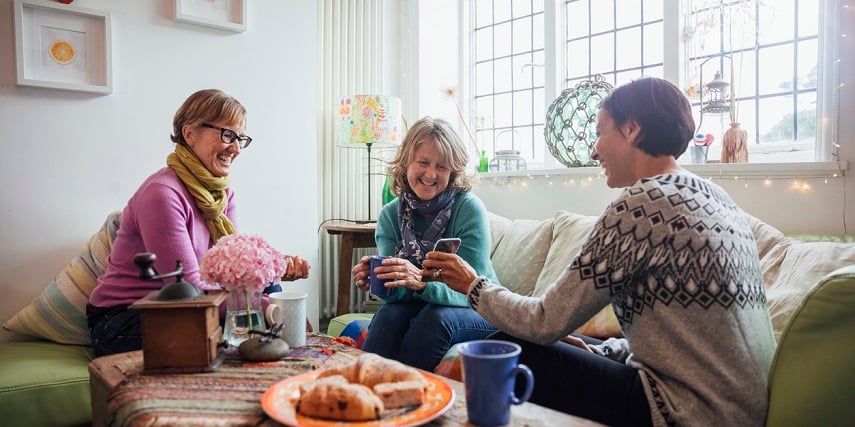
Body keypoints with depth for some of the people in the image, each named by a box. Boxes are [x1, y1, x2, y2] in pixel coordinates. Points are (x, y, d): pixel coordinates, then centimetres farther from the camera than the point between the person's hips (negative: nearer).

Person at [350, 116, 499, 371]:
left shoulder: (469, 209, -17)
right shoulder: (390, 215, -3)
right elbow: (397, 292, -8)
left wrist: (422, 282, -40)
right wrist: (375, 279, -31)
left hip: (479, 314, -2)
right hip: (417, 308, 3)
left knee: (435, 316, -32)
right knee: (389, 313, -28)